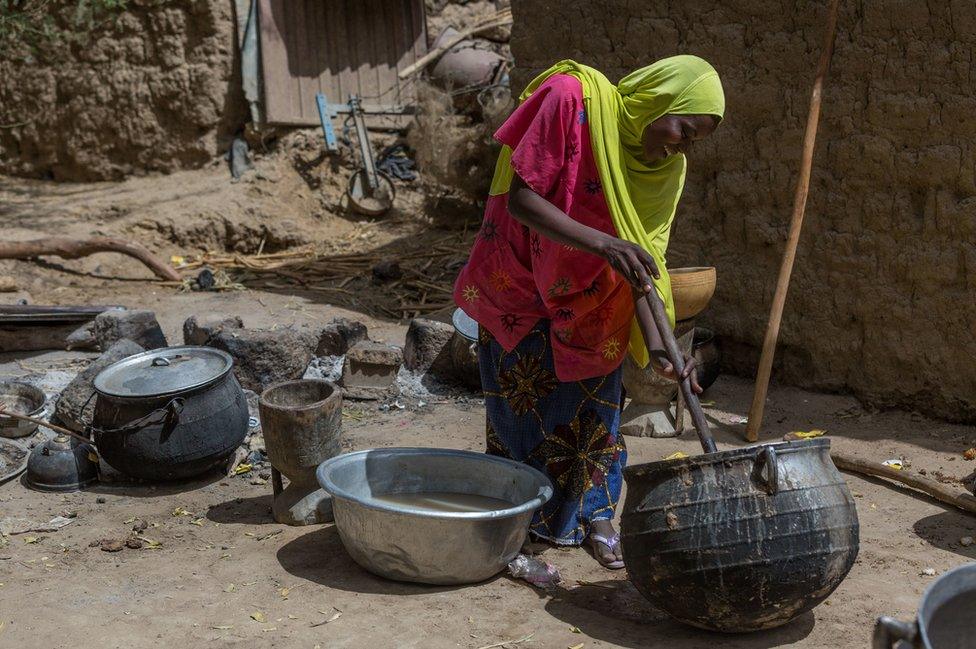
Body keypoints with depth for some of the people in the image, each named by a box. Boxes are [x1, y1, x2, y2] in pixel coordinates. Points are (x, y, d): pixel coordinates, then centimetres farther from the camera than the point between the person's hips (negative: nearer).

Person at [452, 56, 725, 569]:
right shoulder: (570, 98, -28)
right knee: (521, 403, 2)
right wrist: (602, 243, -44)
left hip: (589, 297, 4)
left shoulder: (667, 168, -12)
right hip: (519, 286, -4)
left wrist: (656, 346, -28)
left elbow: (643, 258, -13)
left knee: (595, 401, 5)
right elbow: (520, 198, -31)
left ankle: (593, 514, 24)